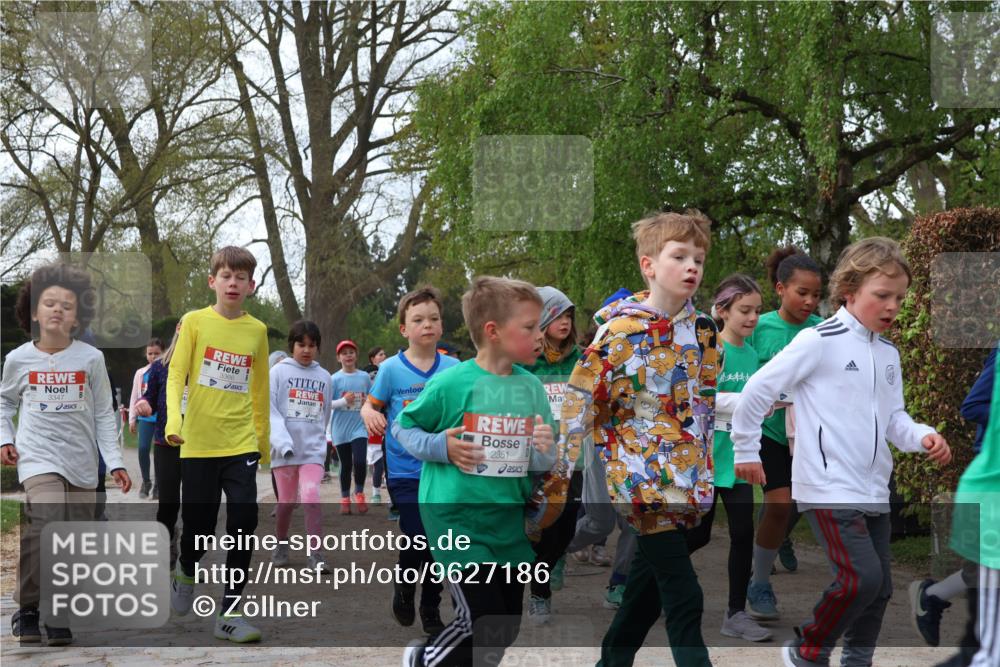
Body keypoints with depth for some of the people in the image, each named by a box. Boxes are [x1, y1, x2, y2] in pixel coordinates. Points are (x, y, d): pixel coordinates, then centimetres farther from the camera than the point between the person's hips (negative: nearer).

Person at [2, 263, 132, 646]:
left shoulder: (91, 359, -1)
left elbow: (103, 415, 5)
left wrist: (115, 462, 0)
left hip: (82, 464, 2)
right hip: (39, 459, -2)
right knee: (47, 528, -22)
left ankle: (59, 617, 16)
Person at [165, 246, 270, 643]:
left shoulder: (257, 330, 6)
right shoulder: (195, 322, -1)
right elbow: (176, 375, -6)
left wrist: (263, 438, 20)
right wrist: (173, 419, -22)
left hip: (241, 444, 2)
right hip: (198, 443, -2)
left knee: (244, 521, -10)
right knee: (199, 527, 4)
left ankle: (230, 613, -1)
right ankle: (186, 573, 38)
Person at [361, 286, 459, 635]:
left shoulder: (454, 368, 1)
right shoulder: (392, 368, -5)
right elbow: (372, 404, 2)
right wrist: (369, 414, -20)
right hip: (405, 471, -3)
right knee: (417, 538, -13)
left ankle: (431, 609, 25)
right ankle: (404, 589, 18)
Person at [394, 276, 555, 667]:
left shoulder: (531, 388, 1)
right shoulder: (451, 383, -12)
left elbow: (541, 464, 9)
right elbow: (403, 427, 1)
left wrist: (545, 451, -13)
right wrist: (441, 447, -15)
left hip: (510, 520, 6)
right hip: (457, 515, -6)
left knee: (507, 630, 13)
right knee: (485, 628, -9)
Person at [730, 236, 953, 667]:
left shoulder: (888, 354, 13)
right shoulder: (819, 341, -11)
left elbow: (894, 418, 17)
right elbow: (759, 389, -8)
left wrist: (922, 437, -5)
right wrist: (746, 450, -2)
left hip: (873, 490, 8)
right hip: (828, 489, -8)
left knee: (880, 587, 9)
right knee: (862, 577, -17)